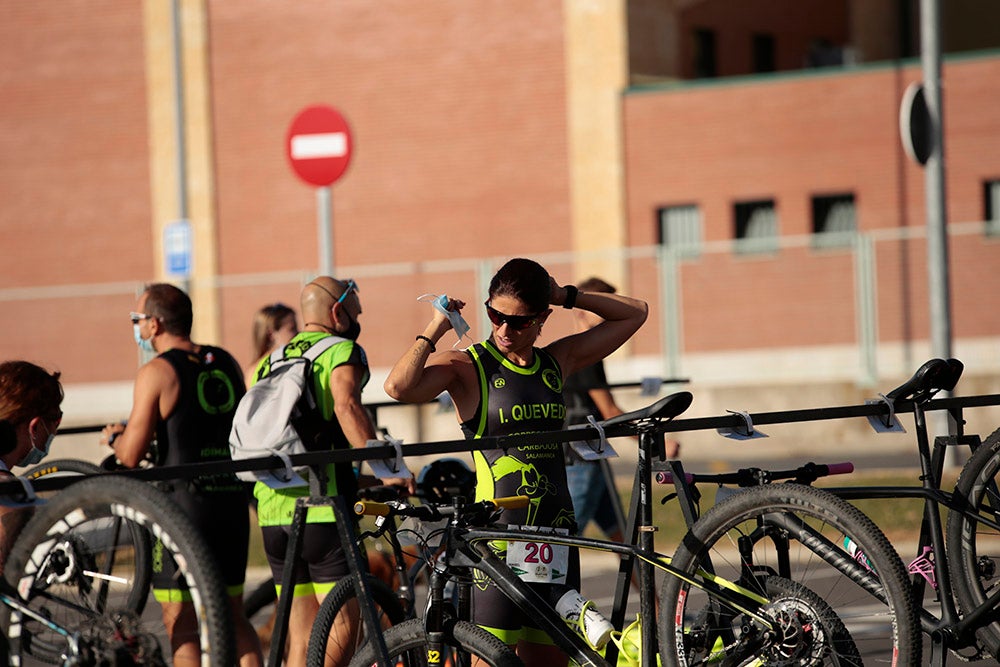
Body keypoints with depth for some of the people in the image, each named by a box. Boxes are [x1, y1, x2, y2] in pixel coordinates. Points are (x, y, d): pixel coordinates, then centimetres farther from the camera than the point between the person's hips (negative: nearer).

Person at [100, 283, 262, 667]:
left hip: (183, 506, -6)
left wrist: (114, 437, 11)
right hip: (232, 504, 6)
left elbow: (131, 456, -12)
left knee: (180, 622, 0)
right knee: (231, 615, 15)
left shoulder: (157, 372, -9)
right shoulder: (226, 363, 10)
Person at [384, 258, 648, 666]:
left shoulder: (557, 361, 11)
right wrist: (434, 330, -10)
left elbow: (635, 313, 19)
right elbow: (400, 387, -22)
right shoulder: (468, 367, -3)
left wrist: (568, 295, 8)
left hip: (554, 530, 5)